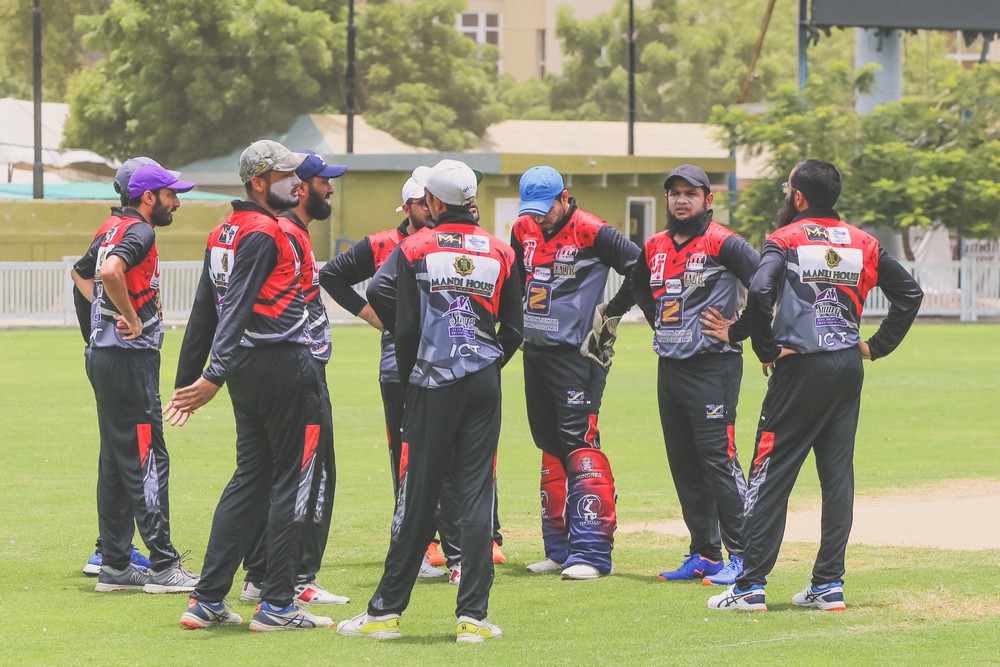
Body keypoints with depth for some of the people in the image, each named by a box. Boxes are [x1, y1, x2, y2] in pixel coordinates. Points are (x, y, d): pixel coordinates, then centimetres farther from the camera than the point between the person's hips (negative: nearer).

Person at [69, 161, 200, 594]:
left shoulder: (111, 229, 15)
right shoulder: (139, 232, -14)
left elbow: (80, 272, 32)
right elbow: (110, 272, -32)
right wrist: (133, 319, -20)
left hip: (102, 353, 10)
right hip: (129, 358, -10)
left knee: (116, 459, 12)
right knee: (148, 458, -8)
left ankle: (115, 565, 15)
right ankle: (163, 567, -9)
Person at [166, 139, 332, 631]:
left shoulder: (223, 234, 14)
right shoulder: (265, 233, -14)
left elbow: (205, 312, 17)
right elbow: (236, 309, -23)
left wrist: (186, 381, 20)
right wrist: (214, 377, -29)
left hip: (246, 368, 9)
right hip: (285, 365, -9)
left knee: (250, 478, 14)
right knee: (295, 479, -1)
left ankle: (208, 601, 12)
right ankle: (277, 605, 1)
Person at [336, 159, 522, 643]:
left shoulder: (413, 250, -3)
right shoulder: (499, 253, 5)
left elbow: (405, 329, -6)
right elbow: (513, 331, 6)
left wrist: (409, 380, 9)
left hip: (432, 385, -2)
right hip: (484, 385, 2)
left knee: (418, 497, 2)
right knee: (477, 495, 3)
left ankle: (386, 611, 8)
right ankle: (472, 615, -1)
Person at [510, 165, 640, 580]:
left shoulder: (591, 233, -13)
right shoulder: (524, 230, 8)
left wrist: (611, 313, -10)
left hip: (577, 353, -8)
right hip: (535, 351, 8)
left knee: (579, 443, -14)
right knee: (550, 447, 10)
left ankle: (592, 553, -15)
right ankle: (559, 549, 16)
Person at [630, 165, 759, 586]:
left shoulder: (723, 244, -9)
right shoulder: (655, 247, 12)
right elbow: (639, 286, 33)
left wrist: (736, 332, -13)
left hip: (713, 366, -8)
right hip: (669, 368, 8)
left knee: (718, 459, -11)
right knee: (683, 464, 10)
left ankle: (741, 556, -9)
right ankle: (704, 555, 18)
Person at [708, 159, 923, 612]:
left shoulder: (786, 239, -5)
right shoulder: (863, 243, 9)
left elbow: (760, 290, -21)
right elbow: (910, 293, 9)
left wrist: (766, 350, -10)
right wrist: (877, 346, 11)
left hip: (801, 369, -5)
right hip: (849, 367, 5)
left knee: (771, 473, -3)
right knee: (838, 475, 9)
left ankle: (750, 586, -6)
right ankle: (829, 584, 8)